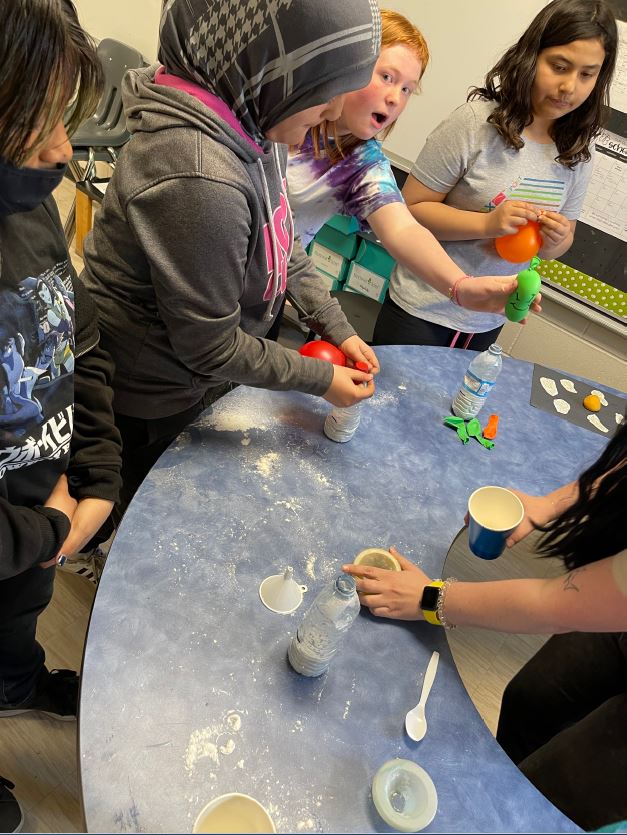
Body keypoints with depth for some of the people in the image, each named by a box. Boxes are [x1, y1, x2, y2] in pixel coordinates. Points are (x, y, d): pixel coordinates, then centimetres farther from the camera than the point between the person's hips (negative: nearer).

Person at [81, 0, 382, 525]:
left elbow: (281, 243, 5)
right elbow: (208, 345, -27)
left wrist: (337, 327, -2)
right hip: (154, 407, -7)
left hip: (202, 382, 7)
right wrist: (321, 378, -17)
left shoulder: (252, 125, -8)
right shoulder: (196, 180, -36)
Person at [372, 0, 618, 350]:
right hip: (423, 310, -5)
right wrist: (487, 223, -27)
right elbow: (412, 207, -14)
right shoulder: (477, 121, -15)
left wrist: (554, 241, -13)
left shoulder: (578, 156, 1)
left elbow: (562, 244, 11)